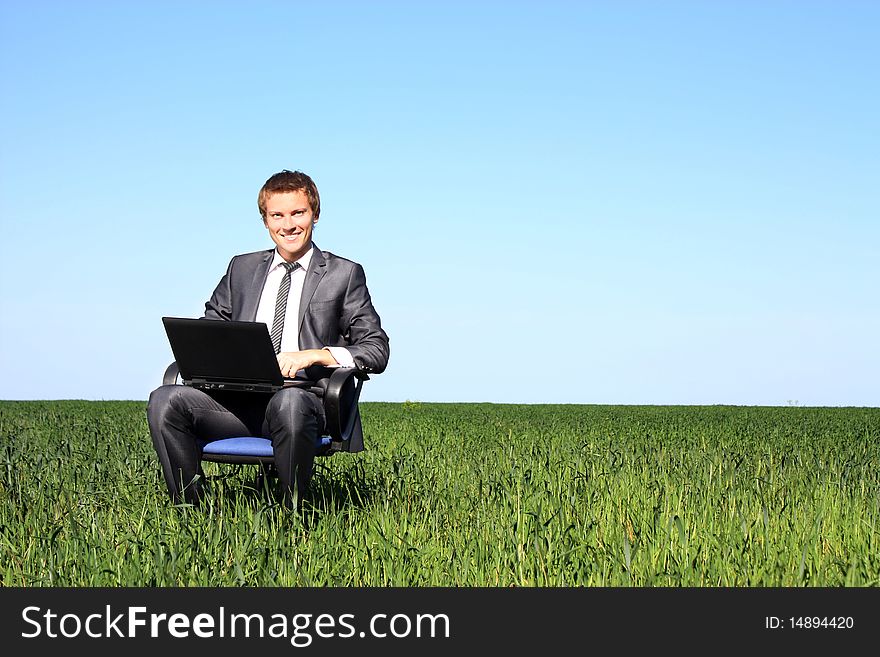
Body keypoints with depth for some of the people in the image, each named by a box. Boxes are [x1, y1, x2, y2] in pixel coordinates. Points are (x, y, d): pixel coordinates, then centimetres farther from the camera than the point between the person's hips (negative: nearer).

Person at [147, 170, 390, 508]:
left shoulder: (343, 274, 12)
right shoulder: (242, 268, 23)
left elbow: (377, 350, 5)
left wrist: (314, 355, -12)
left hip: (303, 396, -4)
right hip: (239, 400, 4)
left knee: (289, 402, -40)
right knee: (165, 400, -23)